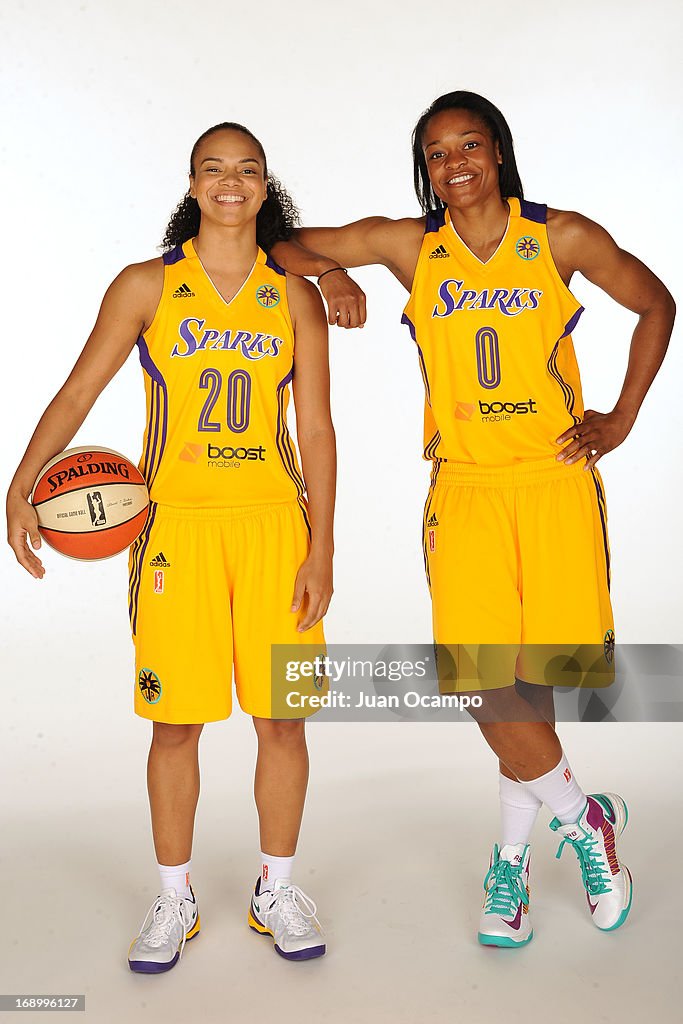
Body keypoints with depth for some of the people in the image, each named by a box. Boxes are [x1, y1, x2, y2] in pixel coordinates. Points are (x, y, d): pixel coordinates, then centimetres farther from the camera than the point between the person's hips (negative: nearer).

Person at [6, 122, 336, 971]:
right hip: (176, 523, -1)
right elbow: (77, 394, 1)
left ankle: (276, 891, 26)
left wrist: (320, 548, -2)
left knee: (283, 716, 5)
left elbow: (315, 428, 4)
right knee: (176, 720, 4)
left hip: (273, 523, 1)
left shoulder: (294, 295, 7)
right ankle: (174, 901, 24)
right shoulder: (146, 286, 4)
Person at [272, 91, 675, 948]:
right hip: (465, 485, 1)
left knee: (538, 670, -2)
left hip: (556, 476, 0)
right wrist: (331, 272, -11)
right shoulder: (408, 246, 6)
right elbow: (283, 247, 11)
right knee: (483, 677, -6)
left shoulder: (561, 237, 4)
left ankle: (512, 855, 22)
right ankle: (581, 817, 21)